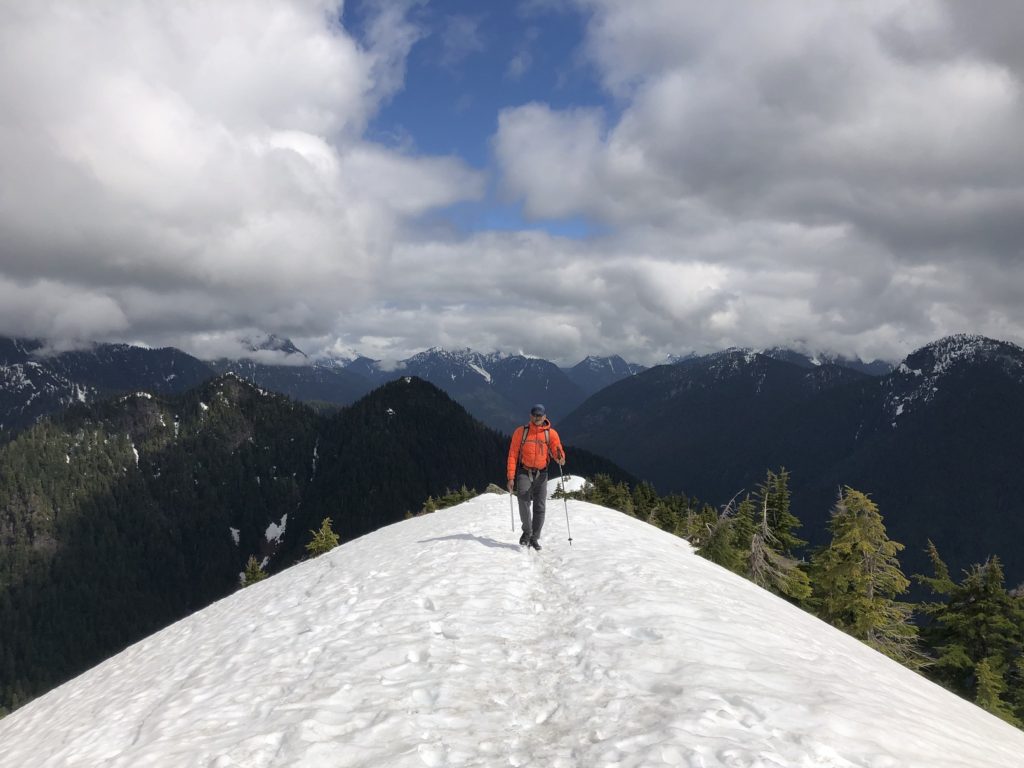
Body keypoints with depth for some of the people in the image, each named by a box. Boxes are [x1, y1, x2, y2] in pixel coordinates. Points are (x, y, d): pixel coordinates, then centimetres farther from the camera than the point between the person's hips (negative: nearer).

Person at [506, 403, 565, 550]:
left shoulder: (551, 433, 4)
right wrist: (511, 477, -6)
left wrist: (560, 458, -32)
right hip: (524, 472, -1)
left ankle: (534, 538, 14)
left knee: (540, 507, 1)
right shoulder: (520, 432, 3)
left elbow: (557, 450, -6)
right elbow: (513, 454, 1)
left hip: (541, 474, 1)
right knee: (524, 502, -17)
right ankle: (527, 532, 3)